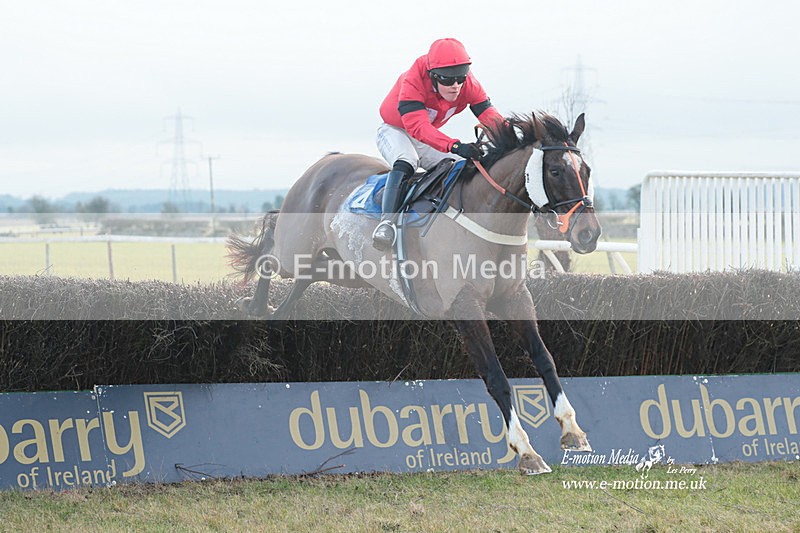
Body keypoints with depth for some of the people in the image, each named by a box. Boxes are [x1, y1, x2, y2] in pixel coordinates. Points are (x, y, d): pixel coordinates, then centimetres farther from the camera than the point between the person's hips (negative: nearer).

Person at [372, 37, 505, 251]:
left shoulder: (468, 85, -19)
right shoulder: (412, 83, -36)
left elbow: (490, 115, -25)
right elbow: (417, 126, -47)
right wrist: (455, 146, -61)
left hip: (431, 136, 6)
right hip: (395, 131, -6)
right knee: (405, 162, -36)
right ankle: (386, 221, -47)